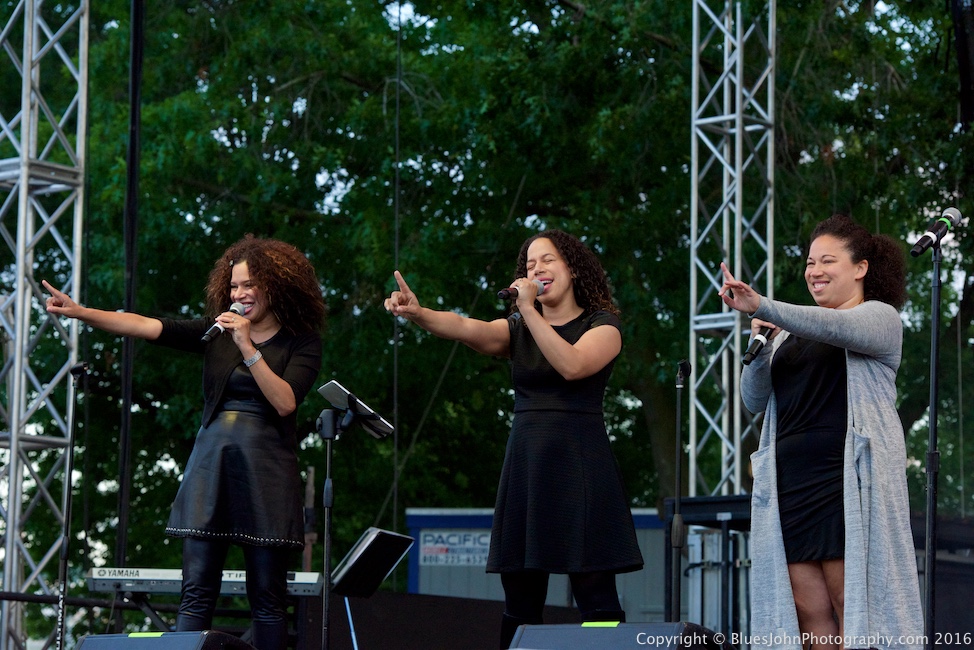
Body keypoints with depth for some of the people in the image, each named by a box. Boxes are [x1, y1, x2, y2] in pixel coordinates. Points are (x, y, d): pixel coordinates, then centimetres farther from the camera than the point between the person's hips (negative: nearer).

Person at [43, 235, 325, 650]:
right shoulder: (217, 332, 11)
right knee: (197, 592, -3)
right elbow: (146, 327, 1)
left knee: (267, 596, -1)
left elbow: (285, 402, -11)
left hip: (266, 472, -3)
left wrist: (247, 347, -14)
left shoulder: (301, 343, 2)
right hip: (211, 464, 3)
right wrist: (79, 312, -9)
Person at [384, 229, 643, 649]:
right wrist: (417, 312, -25)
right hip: (525, 461, 4)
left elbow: (572, 365, -16)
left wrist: (529, 310, -13)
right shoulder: (516, 330, 15)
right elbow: (464, 327, -5)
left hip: (579, 463, -4)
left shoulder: (602, 325, 5)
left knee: (595, 597, -9)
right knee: (520, 601, 2)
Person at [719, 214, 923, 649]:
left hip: (848, 479, -5)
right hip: (791, 481, 5)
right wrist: (759, 349, -1)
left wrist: (760, 306, -29)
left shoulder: (880, 317, 6)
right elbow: (754, 400, 18)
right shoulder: (791, 332, 25)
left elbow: (837, 327, -17)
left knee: (851, 604, -11)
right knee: (809, 609, -3)